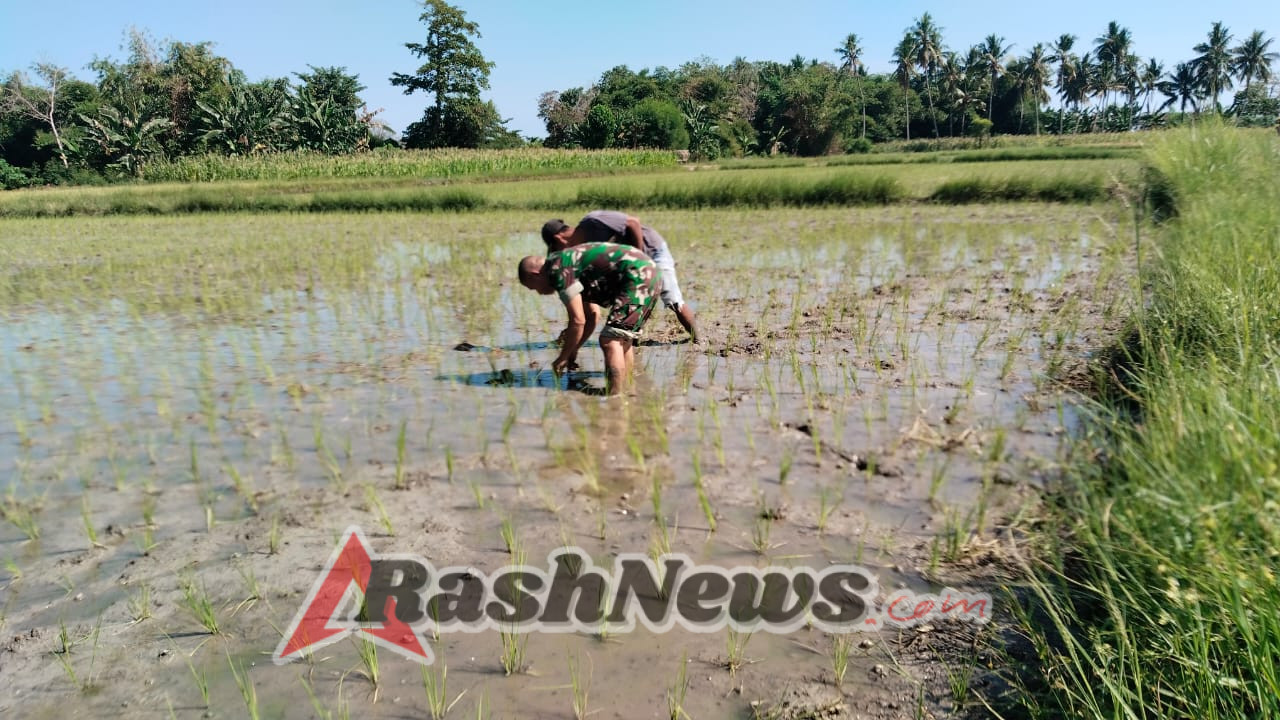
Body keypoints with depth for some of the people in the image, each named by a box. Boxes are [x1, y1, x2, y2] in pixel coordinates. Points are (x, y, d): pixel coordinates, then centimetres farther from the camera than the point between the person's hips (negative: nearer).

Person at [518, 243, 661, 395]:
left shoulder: (558, 269, -7)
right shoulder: (570, 260, 23)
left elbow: (578, 321, -10)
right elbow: (590, 317, 28)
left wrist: (563, 357, 2)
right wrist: (572, 351, 28)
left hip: (638, 278, -11)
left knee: (610, 341, -13)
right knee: (622, 342, 19)